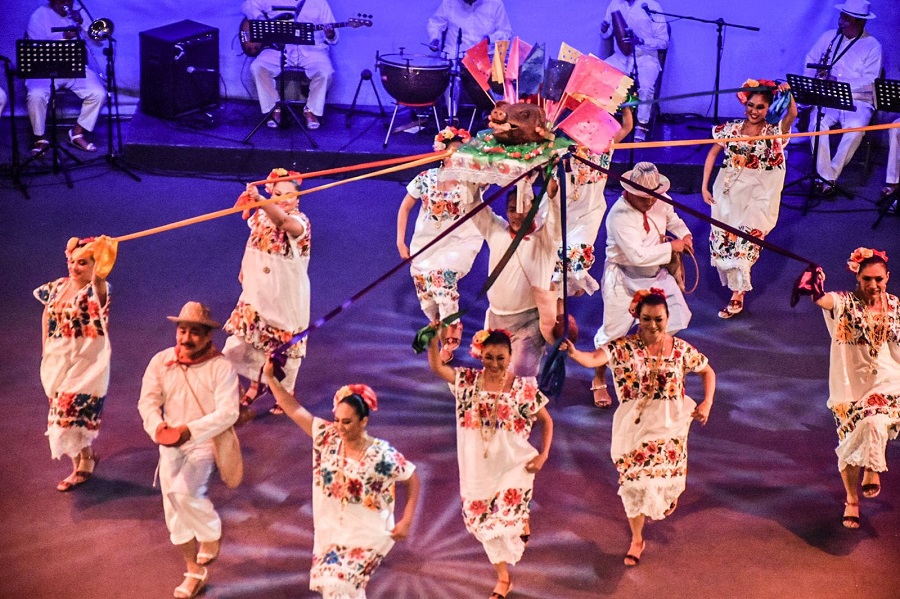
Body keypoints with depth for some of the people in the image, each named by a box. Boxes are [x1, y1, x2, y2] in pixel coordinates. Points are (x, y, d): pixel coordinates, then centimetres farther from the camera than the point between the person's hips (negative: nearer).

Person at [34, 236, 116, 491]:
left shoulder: (95, 291, -16)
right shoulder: (58, 287, 4)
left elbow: (99, 277, -40)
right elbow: (47, 313, 18)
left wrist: (104, 250, -58)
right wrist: (45, 348, 13)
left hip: (85, 363, -7)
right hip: (57, 362, 7)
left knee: (72, 411, -4)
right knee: (62, 410, 14)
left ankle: (83, 464, 16)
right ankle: (85, 456, 32)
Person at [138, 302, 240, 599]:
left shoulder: (221, 366, -14)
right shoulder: (161, 361, -1)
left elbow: (227, 413, -20)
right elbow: (148, 400, -4)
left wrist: (189, 430, -31)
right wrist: (157, 426, -26)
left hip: (204, 442, -5)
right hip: (170, 445, 5)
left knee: (184, 493, -27)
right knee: (175, 512, 8)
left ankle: (212, 533, 6)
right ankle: (195, 572, 27)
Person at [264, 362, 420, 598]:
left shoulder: (381, 455, -21)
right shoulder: (328, 438, -11)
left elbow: (413, 479, -9)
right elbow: (294, 409, -12)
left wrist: (406, 521, -13)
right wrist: (270, 377, -20)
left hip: (367, 537, -5)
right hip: (331, 532, 5)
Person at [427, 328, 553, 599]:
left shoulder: (524, 387, -10)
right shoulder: (468, 381, -5)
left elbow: (546, 421, 0)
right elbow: (437, 366, -13)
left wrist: (543, 455, -9)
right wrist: (434, 337, -28)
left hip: (514, 466, -3)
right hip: (479, 467, 3)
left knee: (509, 517, -9)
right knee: (484, 522, 10)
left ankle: (523, 518, 33)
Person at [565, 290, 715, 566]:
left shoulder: (680, 348, -3)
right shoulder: (623, 347, -12)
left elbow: (708, 371, 11)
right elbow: (594, 359, -29)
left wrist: (707, 402, -3)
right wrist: (573, 352, -51)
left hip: (670, 426, 2)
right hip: (634, 425, -2)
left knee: (667, 476, 11)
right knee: (635, 481, 0)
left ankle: (663, 505, 50)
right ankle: (636, 539, 21)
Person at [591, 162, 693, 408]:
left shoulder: (659, 202, -6)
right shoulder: (620, 216, -30)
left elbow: (671, 218, 18)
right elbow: (638, 255, -36)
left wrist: (685, 234, -4)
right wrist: (671, 247, -26)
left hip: (655, 273, 7)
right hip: (624, 278, -7)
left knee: (677, 317, 7)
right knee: (613, 331, 1)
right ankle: (599, 382, 21)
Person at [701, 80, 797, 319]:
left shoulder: (774, 132, -4)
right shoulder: (731, 129, 2)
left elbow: (792, 115, -23)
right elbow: (712, 154, 9)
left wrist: (788, 95, -42)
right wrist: (705, 186, 4)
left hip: (757, 195, -3)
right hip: (728, 192, 3)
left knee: (746, 240, -12)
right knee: (722, 239, 3)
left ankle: (737, 296, -2)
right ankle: (736, 284, 22)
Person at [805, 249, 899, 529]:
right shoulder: (845, 303, -12)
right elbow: (823, 300, -35)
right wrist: (816, 291, -57)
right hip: (851, 385, -1)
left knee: (874, 423, -27)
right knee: (850, 441, 5)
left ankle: (872, 470, 1)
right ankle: (851, 500, 25)